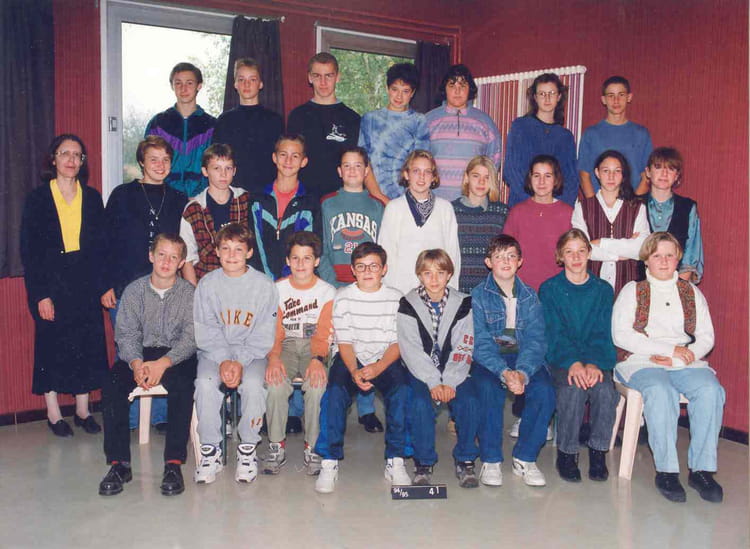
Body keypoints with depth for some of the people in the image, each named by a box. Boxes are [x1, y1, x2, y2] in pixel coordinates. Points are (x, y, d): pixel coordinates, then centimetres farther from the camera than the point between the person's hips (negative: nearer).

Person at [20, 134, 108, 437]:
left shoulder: (92, 198, 7)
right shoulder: (38, 198, 0)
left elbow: (101, 246, 7)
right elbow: (29, 250, -3)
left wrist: (103, 285, -2)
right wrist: (41, 294, -10)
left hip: (86, 284, 2)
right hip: (51, 284, -2)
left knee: (88, 346, 5)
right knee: (52, 346, 4)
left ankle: (83, 410, 18)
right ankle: (54, 414, 17)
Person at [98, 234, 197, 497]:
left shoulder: (189, 293, 0)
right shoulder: (134, 291, 6)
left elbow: (190, 338, -8)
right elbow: (126, 334, 0)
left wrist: (163, 363, -25)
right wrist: (136, 363, -21)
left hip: (178, 355, -2)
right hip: (140, 354, 2)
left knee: (182, 384, -34)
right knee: (113, 383, -26)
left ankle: (174, 463, -27)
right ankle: (119, 463, -19)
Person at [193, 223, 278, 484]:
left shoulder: (264, 285, -4)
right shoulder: (207, 284, 1)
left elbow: (264, 335, -5)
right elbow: (205, 331, -2)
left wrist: (240, 362, -17)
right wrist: (224, 361, -17)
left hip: (251, 352, -1)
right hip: (214, 351, 1)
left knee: (253, 385, -29)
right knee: (205, 384, -26)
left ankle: (248, 448, -8)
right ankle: (210, 450, -8)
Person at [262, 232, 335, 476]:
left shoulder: (328, 292, 1)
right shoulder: (277, 289, 5)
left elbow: (323, 334, -6)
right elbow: (274, 331, -1)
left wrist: (317, 359, -27)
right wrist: (274, 358, -23)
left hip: (314, 348, -1)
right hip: (285, 347, 1)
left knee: (317, 385, -33)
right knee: (275, 384, -31)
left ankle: (312, 448, -15)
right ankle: (276, 447, -13)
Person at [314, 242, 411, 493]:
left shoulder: (396, 298, 2)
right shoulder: (343, 296, 2)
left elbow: (397, 343, -3)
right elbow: (344, 341, -2)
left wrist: (377, 368, -21)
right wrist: (354, 371, -20)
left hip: (386, 360, 0)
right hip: (350, 359, 0)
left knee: (401, 391, -29)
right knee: (335, 391, -29)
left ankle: (395, 462, -16)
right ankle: (329, 463, -19)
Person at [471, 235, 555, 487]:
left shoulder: (529, 296, 9)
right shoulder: (478, 295, 2)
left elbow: (535, 340, -3)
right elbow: (481, 343, -9)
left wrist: (522, 372, -22)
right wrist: (504, 372, -26)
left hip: (524, 358, 2)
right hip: (488, 359, -2)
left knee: (544, 390, -26)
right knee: (489, 389, -32)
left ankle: (525, 459, -8)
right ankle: (490, 460, -14)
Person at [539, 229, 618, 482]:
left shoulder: (603, 290, 11)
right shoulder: (549, 289, 5)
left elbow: (602, 333, 2)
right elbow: (555, 333, -5)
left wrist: (594, 363, -17)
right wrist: (574, 363, -22)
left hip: (596, 359, 2)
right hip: (561, 358, -2)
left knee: (605, 390, -29)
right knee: (573, 389, -32)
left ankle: (598, 452, -9)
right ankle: (566, 453, -13)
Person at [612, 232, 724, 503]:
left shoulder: (692, 293, 21)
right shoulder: (632, 291, 11)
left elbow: (706, 337, 11)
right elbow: (621, 335, -4)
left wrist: (685, 356, -11)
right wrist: (669, 348, -10)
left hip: (685, 363, 3)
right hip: (640, 362, -3)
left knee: (710, 390, -28)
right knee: (660, 391, -34)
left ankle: (702, 469, -21)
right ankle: (666, 470, -25)